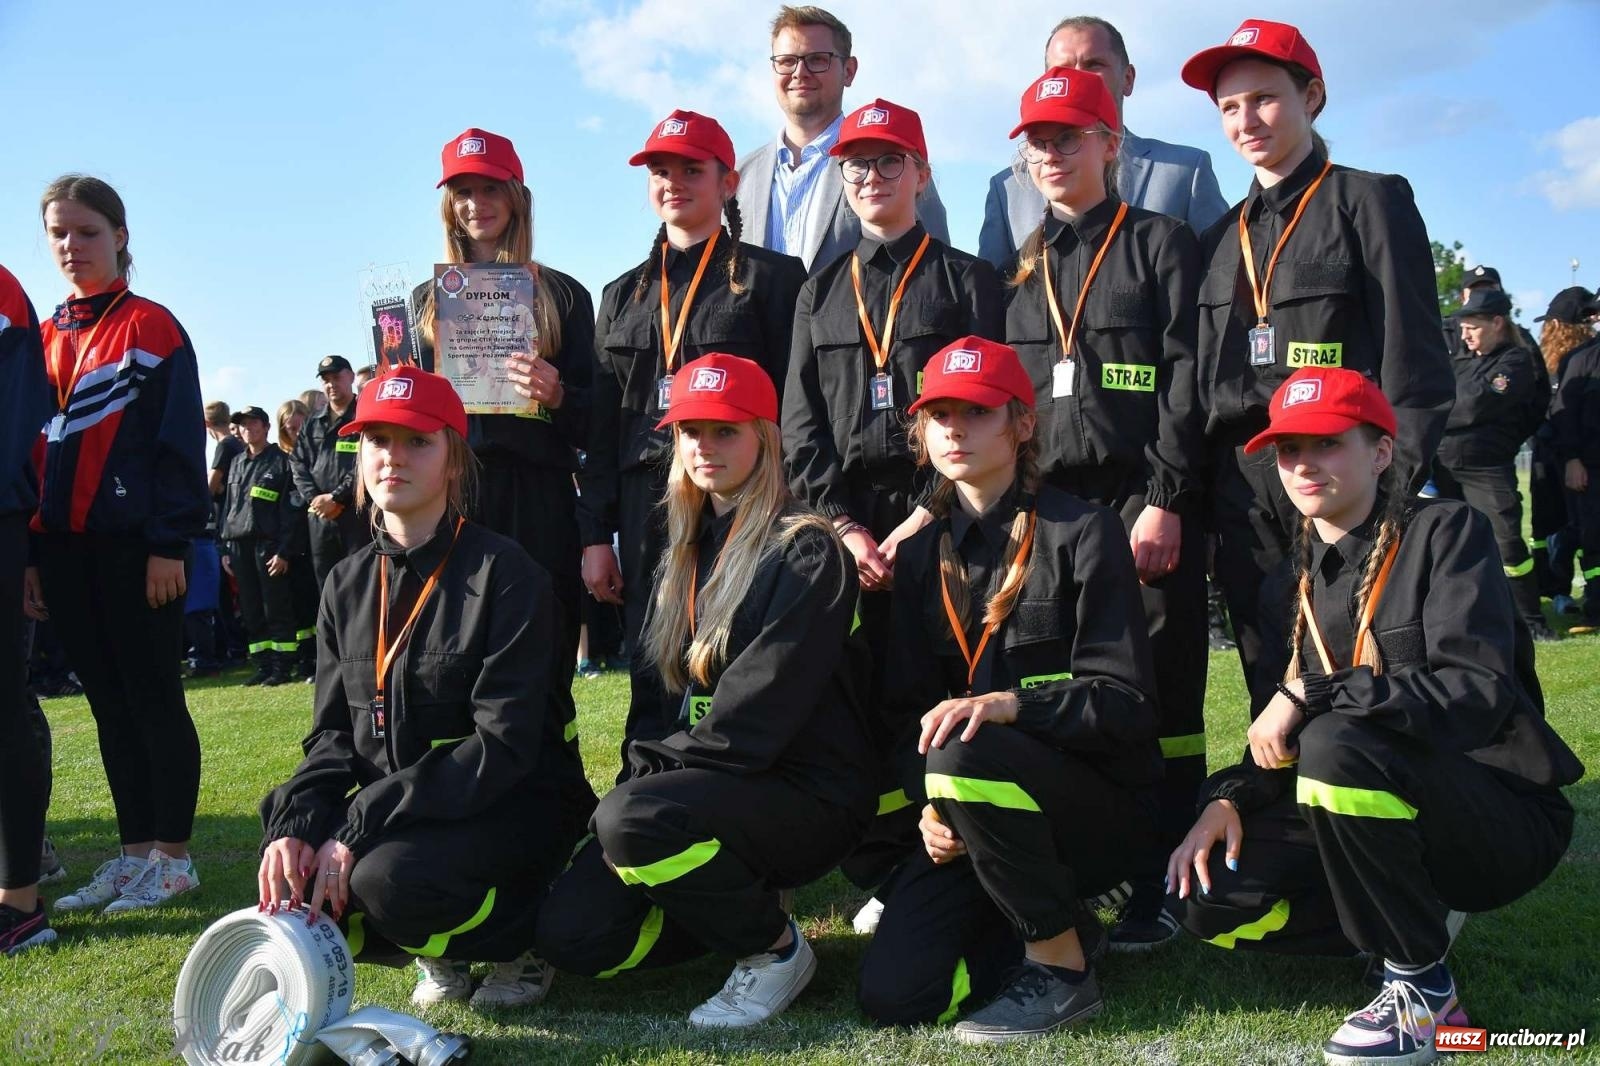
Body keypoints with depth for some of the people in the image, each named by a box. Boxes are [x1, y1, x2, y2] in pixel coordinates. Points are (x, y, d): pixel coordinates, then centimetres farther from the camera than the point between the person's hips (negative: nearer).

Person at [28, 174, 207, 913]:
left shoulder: (151, 326, -3)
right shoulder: (45, 339, 15)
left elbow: (179, 441, -8)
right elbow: (29, 449, 16)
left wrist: (169, 543, -15)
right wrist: (29, 555, 10)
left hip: (134, 544, -6)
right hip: (64, 550, 6)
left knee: (153, 697, 0)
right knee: (109, 703, 10)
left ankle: (173, 857, 8)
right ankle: (134, 852, 18)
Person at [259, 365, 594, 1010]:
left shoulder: (505, 574, -14)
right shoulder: (348, 584, 6)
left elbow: (503, 745, -21)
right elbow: (334, 733, 6)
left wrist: (359, 831, -25)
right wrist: (295, 825, -15)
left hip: (514, 806, -6)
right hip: (390, 809, 6)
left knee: (389, 879, -32)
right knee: (292, 891, -18)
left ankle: (522, 940, 0)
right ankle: (443, 952, 10)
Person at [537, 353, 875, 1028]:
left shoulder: (805, 550, -10)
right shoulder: (685, 553, 15)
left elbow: (757, 717, -18)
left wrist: (655, 768, -12)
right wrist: (645, 765, 1)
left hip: (805, 794, -7)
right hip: (700, 786, 7)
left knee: (628, 818, -33)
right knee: (570, 934, -12)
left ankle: (776, 948, -8)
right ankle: (737, 904, 13)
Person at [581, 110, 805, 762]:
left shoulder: (769, 277, 5)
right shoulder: (624, 296, 20)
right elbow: (602, 426, 16)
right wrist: (596, 535, 8)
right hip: (647, 500, 5)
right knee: (652, 678, 5)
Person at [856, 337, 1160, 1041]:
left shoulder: (1083, 534, -7)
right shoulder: (922, 555, 9)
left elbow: (1123, 701, -13)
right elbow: (910, 704, 8)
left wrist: (1009, 704, -29)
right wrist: (931, 808, -9)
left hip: (1103, 809, -5)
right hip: (982, 822, 5)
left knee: (963, 749, -36)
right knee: (891, 994, -14)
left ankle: (1063, 969, -14)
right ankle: (1057, 925, 14)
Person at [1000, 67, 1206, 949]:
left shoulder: (1160, 244, 4)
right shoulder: (1020, 272, 19)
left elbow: (1186, 381, -5)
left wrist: (1165, 502, -14)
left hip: (1144, 502, -4)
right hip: (1047, 505, 5)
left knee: (1159, 697, -2)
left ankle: (1157, 886, 6)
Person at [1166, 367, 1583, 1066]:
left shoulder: (1446, 534, -10)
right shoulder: (1300, 580, 8)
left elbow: (1479, 693, -24)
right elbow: (1284, 732, 10)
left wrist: (1313, 696, -28)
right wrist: (1229, 797, -9)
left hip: (1502, 818, -6)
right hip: (1389, 810, 6)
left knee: (1338, 742, -35)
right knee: (1205, 895, -11)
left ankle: (1421, 982, -14)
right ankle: (1420, 918, 6)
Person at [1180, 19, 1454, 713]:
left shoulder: (1369, 201, 3)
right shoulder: (1223, 237, 19)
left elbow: (1415, 360, -4)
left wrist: (1395, 485, -14)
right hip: (1242, 489, 5)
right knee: (1271, 695, 8)